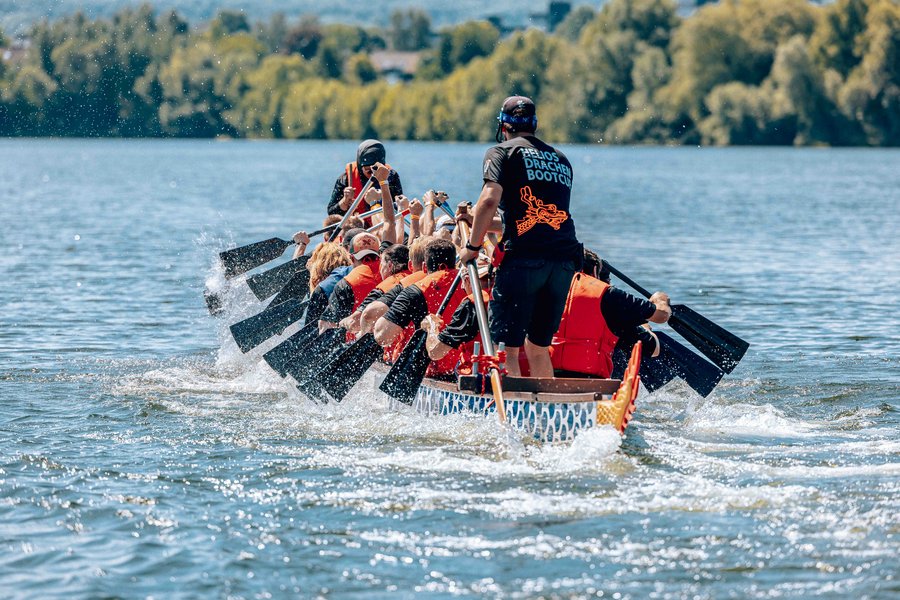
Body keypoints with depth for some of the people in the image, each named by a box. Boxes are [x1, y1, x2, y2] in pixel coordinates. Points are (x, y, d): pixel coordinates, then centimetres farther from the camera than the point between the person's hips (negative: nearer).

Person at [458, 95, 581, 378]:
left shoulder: (502, 152, 5)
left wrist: (472, 246, -1)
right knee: (538, 346, 16)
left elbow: (490, 200, -11)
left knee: (507, 346, -5)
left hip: (524, 259, -6)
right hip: (565, 259, 6)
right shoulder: (561, 159, 23)